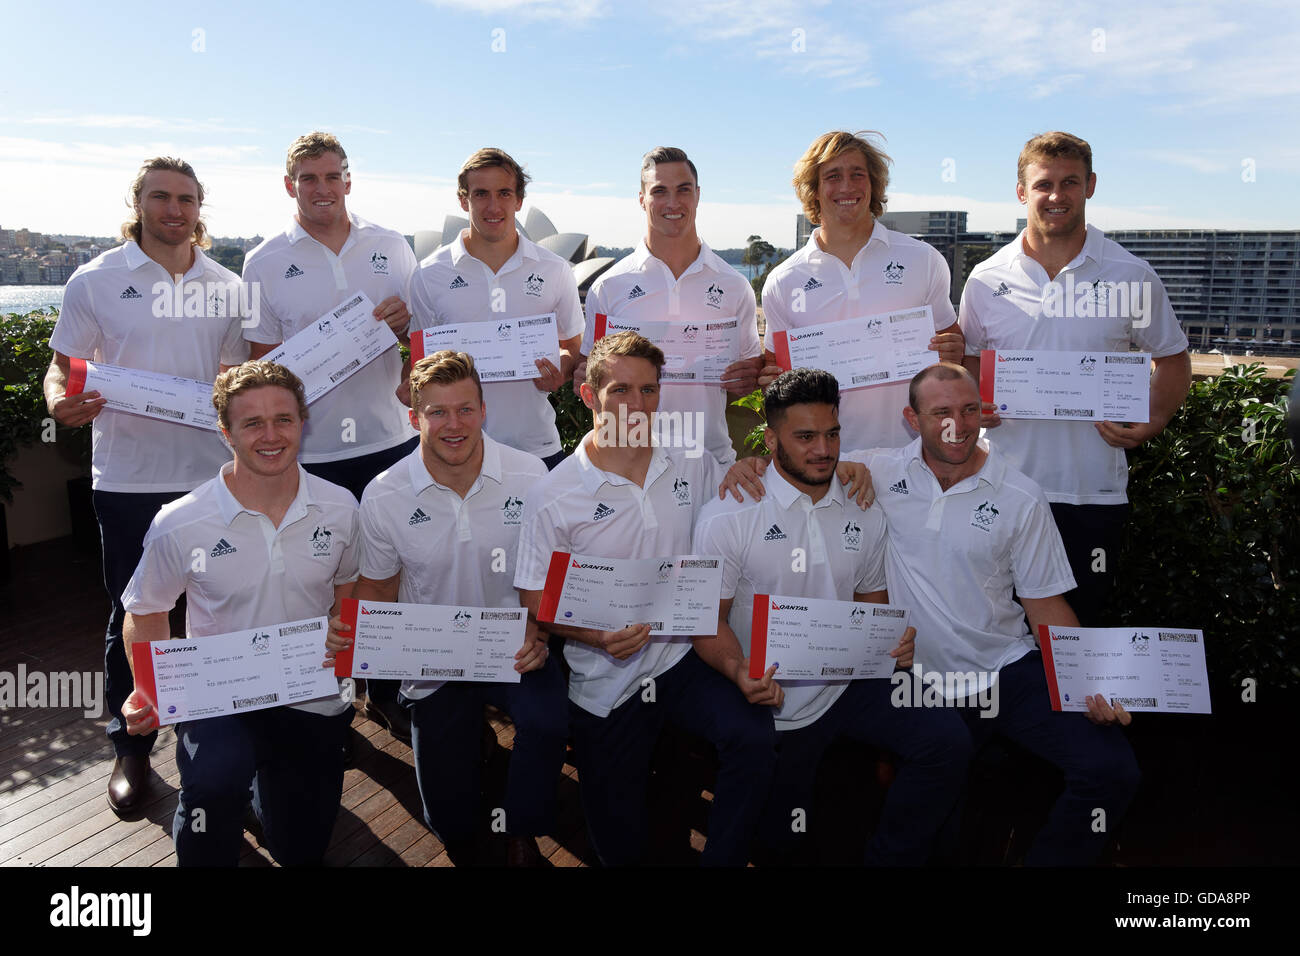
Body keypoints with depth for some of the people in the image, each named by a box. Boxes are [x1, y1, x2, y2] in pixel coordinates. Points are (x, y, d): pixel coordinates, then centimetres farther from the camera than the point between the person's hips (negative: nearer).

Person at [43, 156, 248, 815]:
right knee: (132, 616, 8)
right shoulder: (95, 281, 1)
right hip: (128, 481, -2)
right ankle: (130, 749, 26)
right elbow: (64, 367, 3)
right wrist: (61, 403, -19)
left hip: (215, 474, 2)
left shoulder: (228, 287, 8)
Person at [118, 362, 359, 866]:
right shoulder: (179, 525, -14)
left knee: (302, 851, 17)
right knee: (216, 779, -37)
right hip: (220, 697, -2)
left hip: (313, 698, 3)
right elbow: (146, 612, 1)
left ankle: (264, 775, 48)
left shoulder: (339, 508, -7)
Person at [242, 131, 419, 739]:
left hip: (391, 437, 2)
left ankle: (387, 695, 29)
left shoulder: (391, 248, 8)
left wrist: (406, 318, -7)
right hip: (309, 449, -2)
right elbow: (262, 360, 4)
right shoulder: (265, 264, 3)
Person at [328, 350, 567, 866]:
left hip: (512, 648, -1)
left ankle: (522, 837, -2)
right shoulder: (384, 496, -9)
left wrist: (537, 632, -17)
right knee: (449, 818, 0)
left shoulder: (530, 475, -11)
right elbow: (377, 587, 5)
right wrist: (351, 628, -17)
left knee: (548, 721, -33)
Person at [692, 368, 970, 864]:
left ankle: (889, 858, 5)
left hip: (850, 684, 3)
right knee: (783, 843, 6)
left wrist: (895, 642, -10)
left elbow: (873, 604, 12)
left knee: (948, 742, -18)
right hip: (773, 698, -3)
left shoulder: (865, 515, 3)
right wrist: (738, 671, -29)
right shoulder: (727, 517, -11)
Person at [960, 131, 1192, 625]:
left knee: (1083, 624, 9)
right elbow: (967, 361, 14)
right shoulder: (986, 280, 4)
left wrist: (1151, 422, -7)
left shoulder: (1131, 277, 1)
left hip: (1094, 489, -1)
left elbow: (1172, 360, 10)